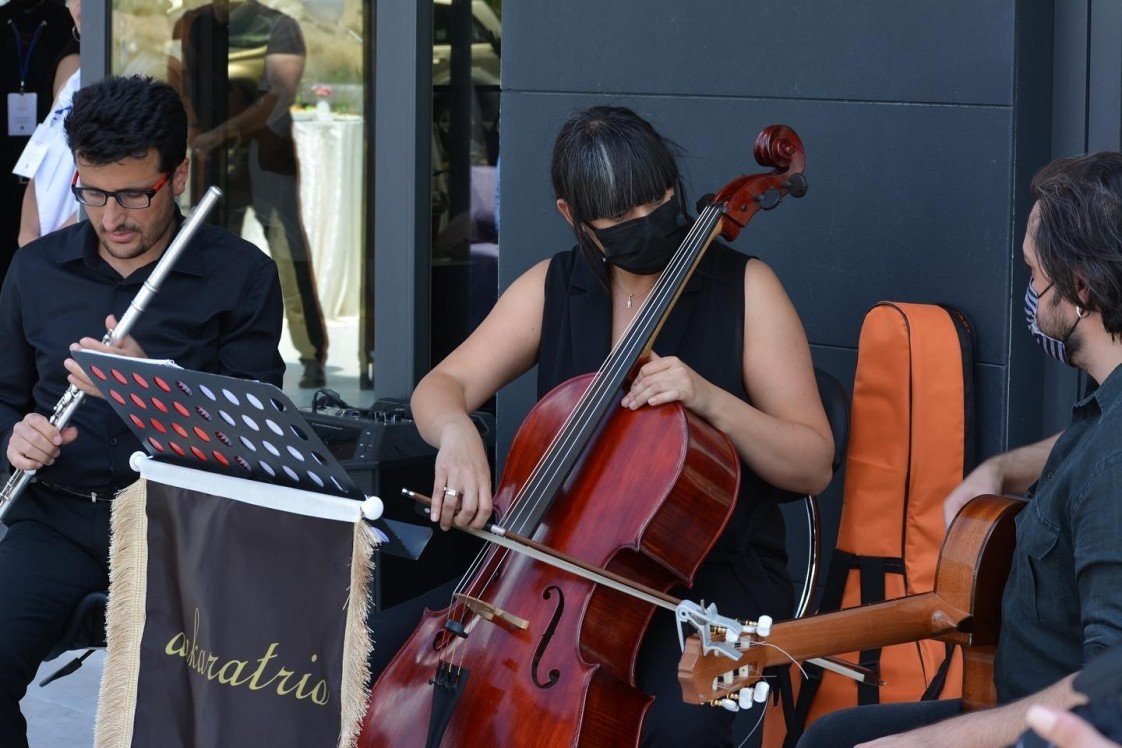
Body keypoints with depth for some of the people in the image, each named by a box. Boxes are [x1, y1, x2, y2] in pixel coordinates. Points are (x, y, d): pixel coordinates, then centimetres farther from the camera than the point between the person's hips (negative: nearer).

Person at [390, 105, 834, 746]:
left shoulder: (743, 288, -5)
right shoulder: (551, 290, 6)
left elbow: (813, 466, -6)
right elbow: (440, 389, 3)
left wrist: (711, 400, -23)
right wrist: (456, 432, -22)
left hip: (713, 573, -4)